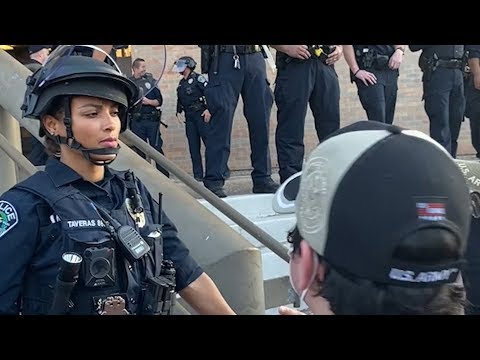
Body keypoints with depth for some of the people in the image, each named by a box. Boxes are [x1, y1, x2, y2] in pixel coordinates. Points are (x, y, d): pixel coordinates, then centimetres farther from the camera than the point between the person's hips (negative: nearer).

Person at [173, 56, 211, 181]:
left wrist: (208, 109, -18)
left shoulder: (197, 78, -5)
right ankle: (198, 175, 8)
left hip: (201, 114, -7)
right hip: (189, 117, 7)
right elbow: (179, 100, 24)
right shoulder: (181, 83, 17)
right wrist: (178, 112, 12)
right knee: (194, 147, 5)